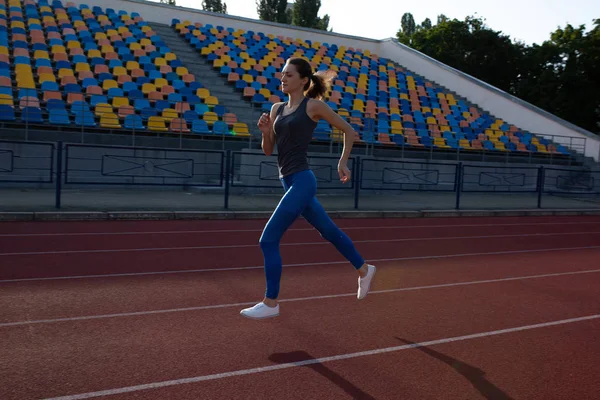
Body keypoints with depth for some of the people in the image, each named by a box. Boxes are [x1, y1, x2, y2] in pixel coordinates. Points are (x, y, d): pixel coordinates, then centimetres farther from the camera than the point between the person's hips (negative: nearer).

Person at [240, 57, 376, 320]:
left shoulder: (313, 105, -5)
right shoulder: (277, 109, 13)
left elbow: (348, 130, 3)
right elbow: (268, 150, 14)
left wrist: (343, 163, 0)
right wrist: (265, 131, -4)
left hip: (302, 181, -8)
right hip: (290, 182, 8)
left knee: (268, 240, -8)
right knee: (329, 231, 21)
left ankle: (270, 303, 5)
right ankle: (364, 270, 40)